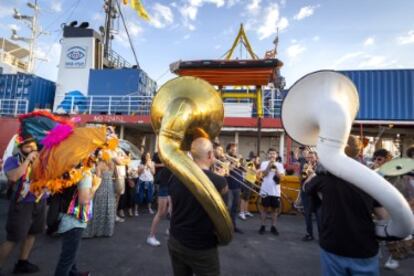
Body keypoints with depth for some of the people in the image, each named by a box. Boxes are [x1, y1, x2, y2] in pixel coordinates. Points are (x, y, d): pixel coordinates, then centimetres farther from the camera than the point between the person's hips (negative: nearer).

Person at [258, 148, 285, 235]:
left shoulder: (279, 165, 5)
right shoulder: (264, 163, 1)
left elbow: (280, 176, -7)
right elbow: (264, 174, -13)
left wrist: (275, 166, -14)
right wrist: (269, 164, -17)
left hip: (275, 191, 2)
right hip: (265, 190, -1)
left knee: (274, 209, 8)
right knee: (264, 208, 5)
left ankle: (273, 227, 19)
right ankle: (263, 226, 14)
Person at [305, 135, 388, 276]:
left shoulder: (325, 178, -10)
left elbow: (307, 187, 9)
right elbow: (383, 215, -2)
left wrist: (313, 176, 28)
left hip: (332, 248, -1)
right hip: (365, 250, 2)